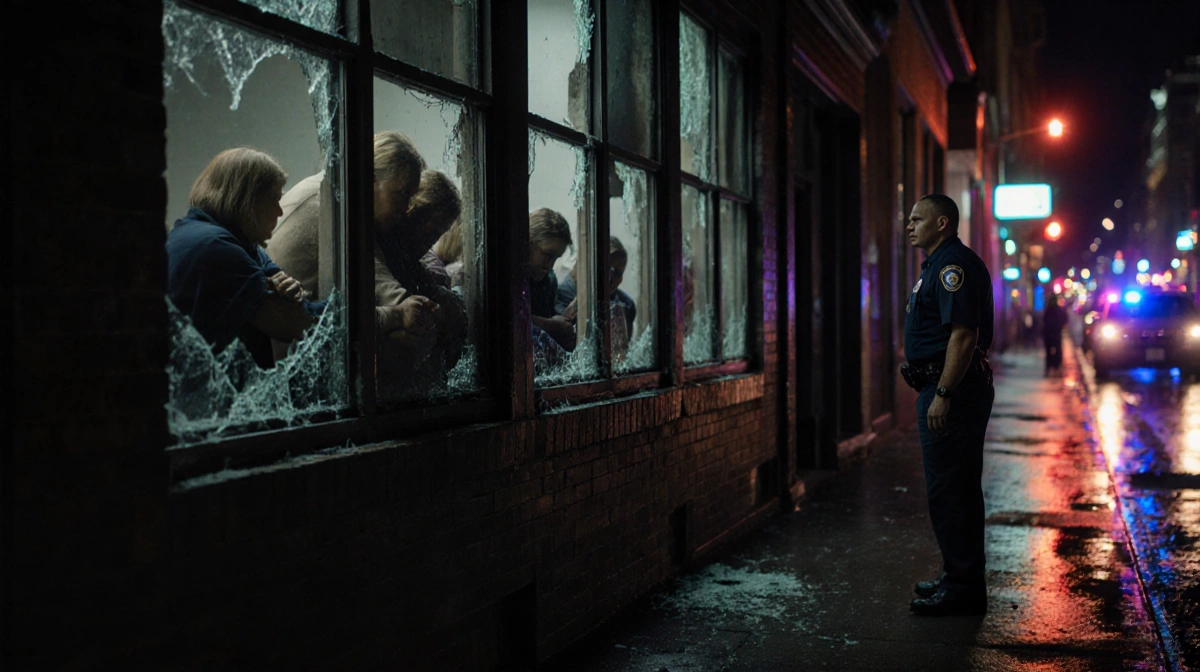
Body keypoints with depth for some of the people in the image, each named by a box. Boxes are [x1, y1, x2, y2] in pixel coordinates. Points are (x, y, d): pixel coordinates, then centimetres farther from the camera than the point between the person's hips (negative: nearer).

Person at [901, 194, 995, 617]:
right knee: (957, 490, 16)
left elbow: (963, 334, -23)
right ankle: (962, 579, 25)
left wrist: (942, 395, -25)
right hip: (948, 390, 11)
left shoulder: (952, 264, -15)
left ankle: (962, 589, -1)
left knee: (947, 491, -7)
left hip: (951, 391, -11)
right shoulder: (942, 264, 19)